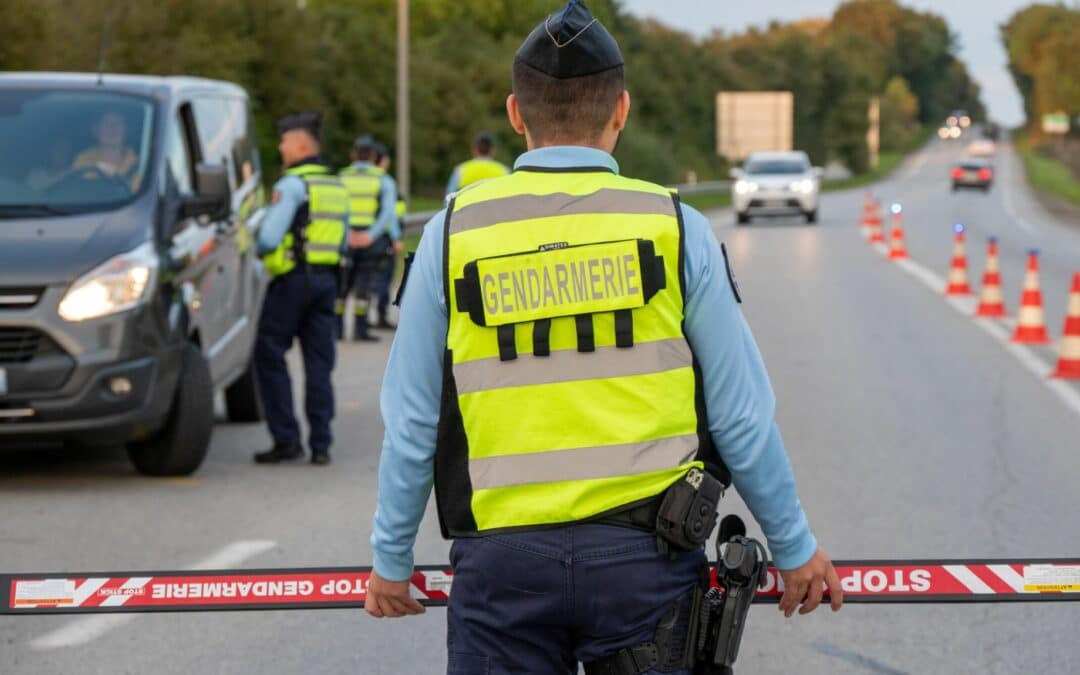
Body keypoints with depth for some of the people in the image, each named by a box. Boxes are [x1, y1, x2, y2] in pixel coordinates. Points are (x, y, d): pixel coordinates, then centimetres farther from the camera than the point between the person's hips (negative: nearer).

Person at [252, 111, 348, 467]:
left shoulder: (292, 185, -11)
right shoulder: (337, 186, 15)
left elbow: (269, 237, -16)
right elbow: (342, 242, 19)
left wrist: (255, 250, 3)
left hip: (292, 278, -7)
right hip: (327, 280, 7)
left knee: (270, 357, 1)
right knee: (319, 363, 8)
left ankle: (286, 438, -4)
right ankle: (320, 444, 6)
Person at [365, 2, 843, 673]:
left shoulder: (454, 233, 2)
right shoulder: (673, 226, 0)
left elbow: (412, 425, 5)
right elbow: (741, 416, 3)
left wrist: (391, 559, 17)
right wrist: (795, 547, 14)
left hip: (503, 562, 0)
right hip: (645, 556, 0)